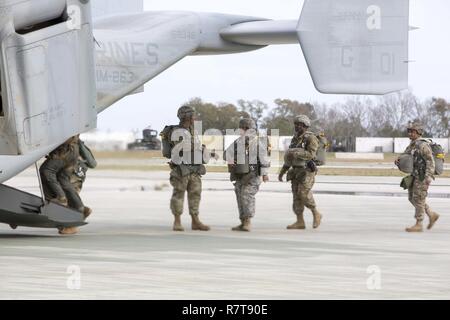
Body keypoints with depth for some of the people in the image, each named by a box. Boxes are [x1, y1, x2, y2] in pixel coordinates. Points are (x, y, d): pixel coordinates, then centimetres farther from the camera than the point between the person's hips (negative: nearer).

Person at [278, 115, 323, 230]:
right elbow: (290, 157, 18)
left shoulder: (311, 138, -12)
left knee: (304, 195, -16)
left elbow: (311, 154, -24)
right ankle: (300, 222, 3)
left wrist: (295, 153, -28)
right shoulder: (295, 139, 14)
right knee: (297, 196, 1)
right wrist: (282, 172, 15)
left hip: (307, 172, -8)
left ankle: (316, 214, 5)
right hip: (296, 172, 8)